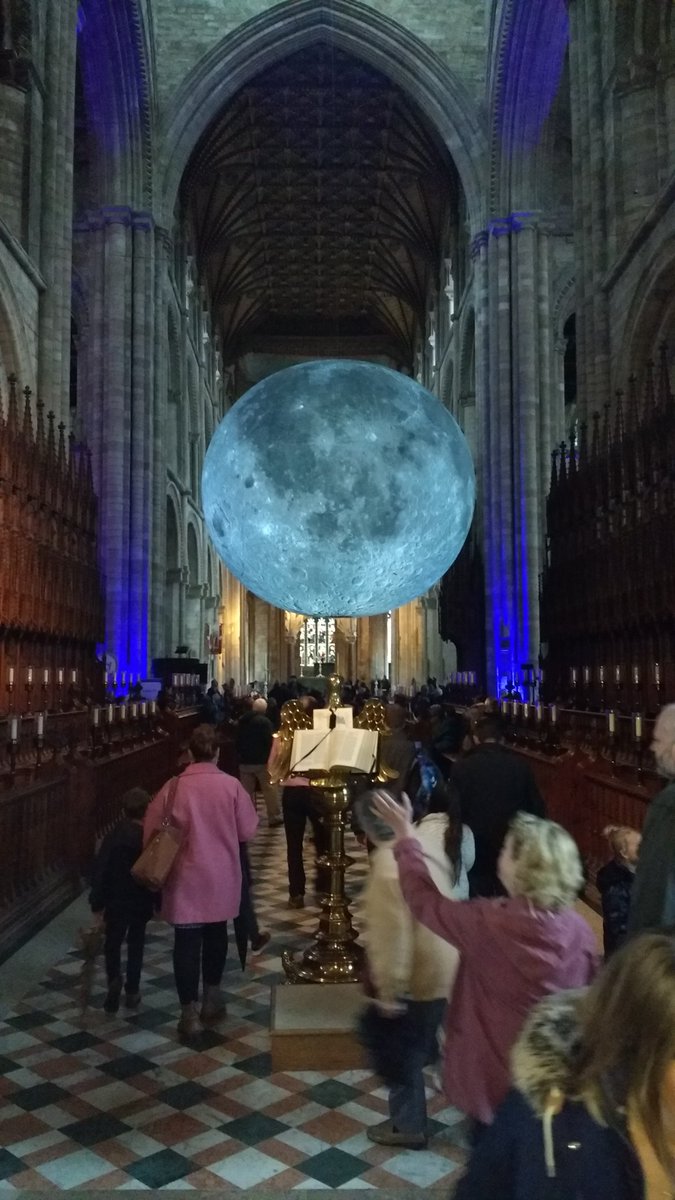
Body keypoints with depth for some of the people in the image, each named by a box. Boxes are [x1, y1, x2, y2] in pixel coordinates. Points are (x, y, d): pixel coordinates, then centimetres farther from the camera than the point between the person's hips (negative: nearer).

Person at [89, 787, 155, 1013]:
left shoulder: (113, 836, -8)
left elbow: (100, 872, -8)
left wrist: (97, 903, 0)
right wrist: (159, 902, 8)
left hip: (116, 901, 0)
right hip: (142, 901, 1)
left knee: (112, 943, 13)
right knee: (136, 944, 15)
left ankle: (114, 979, -11)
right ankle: (132, 991, 16)